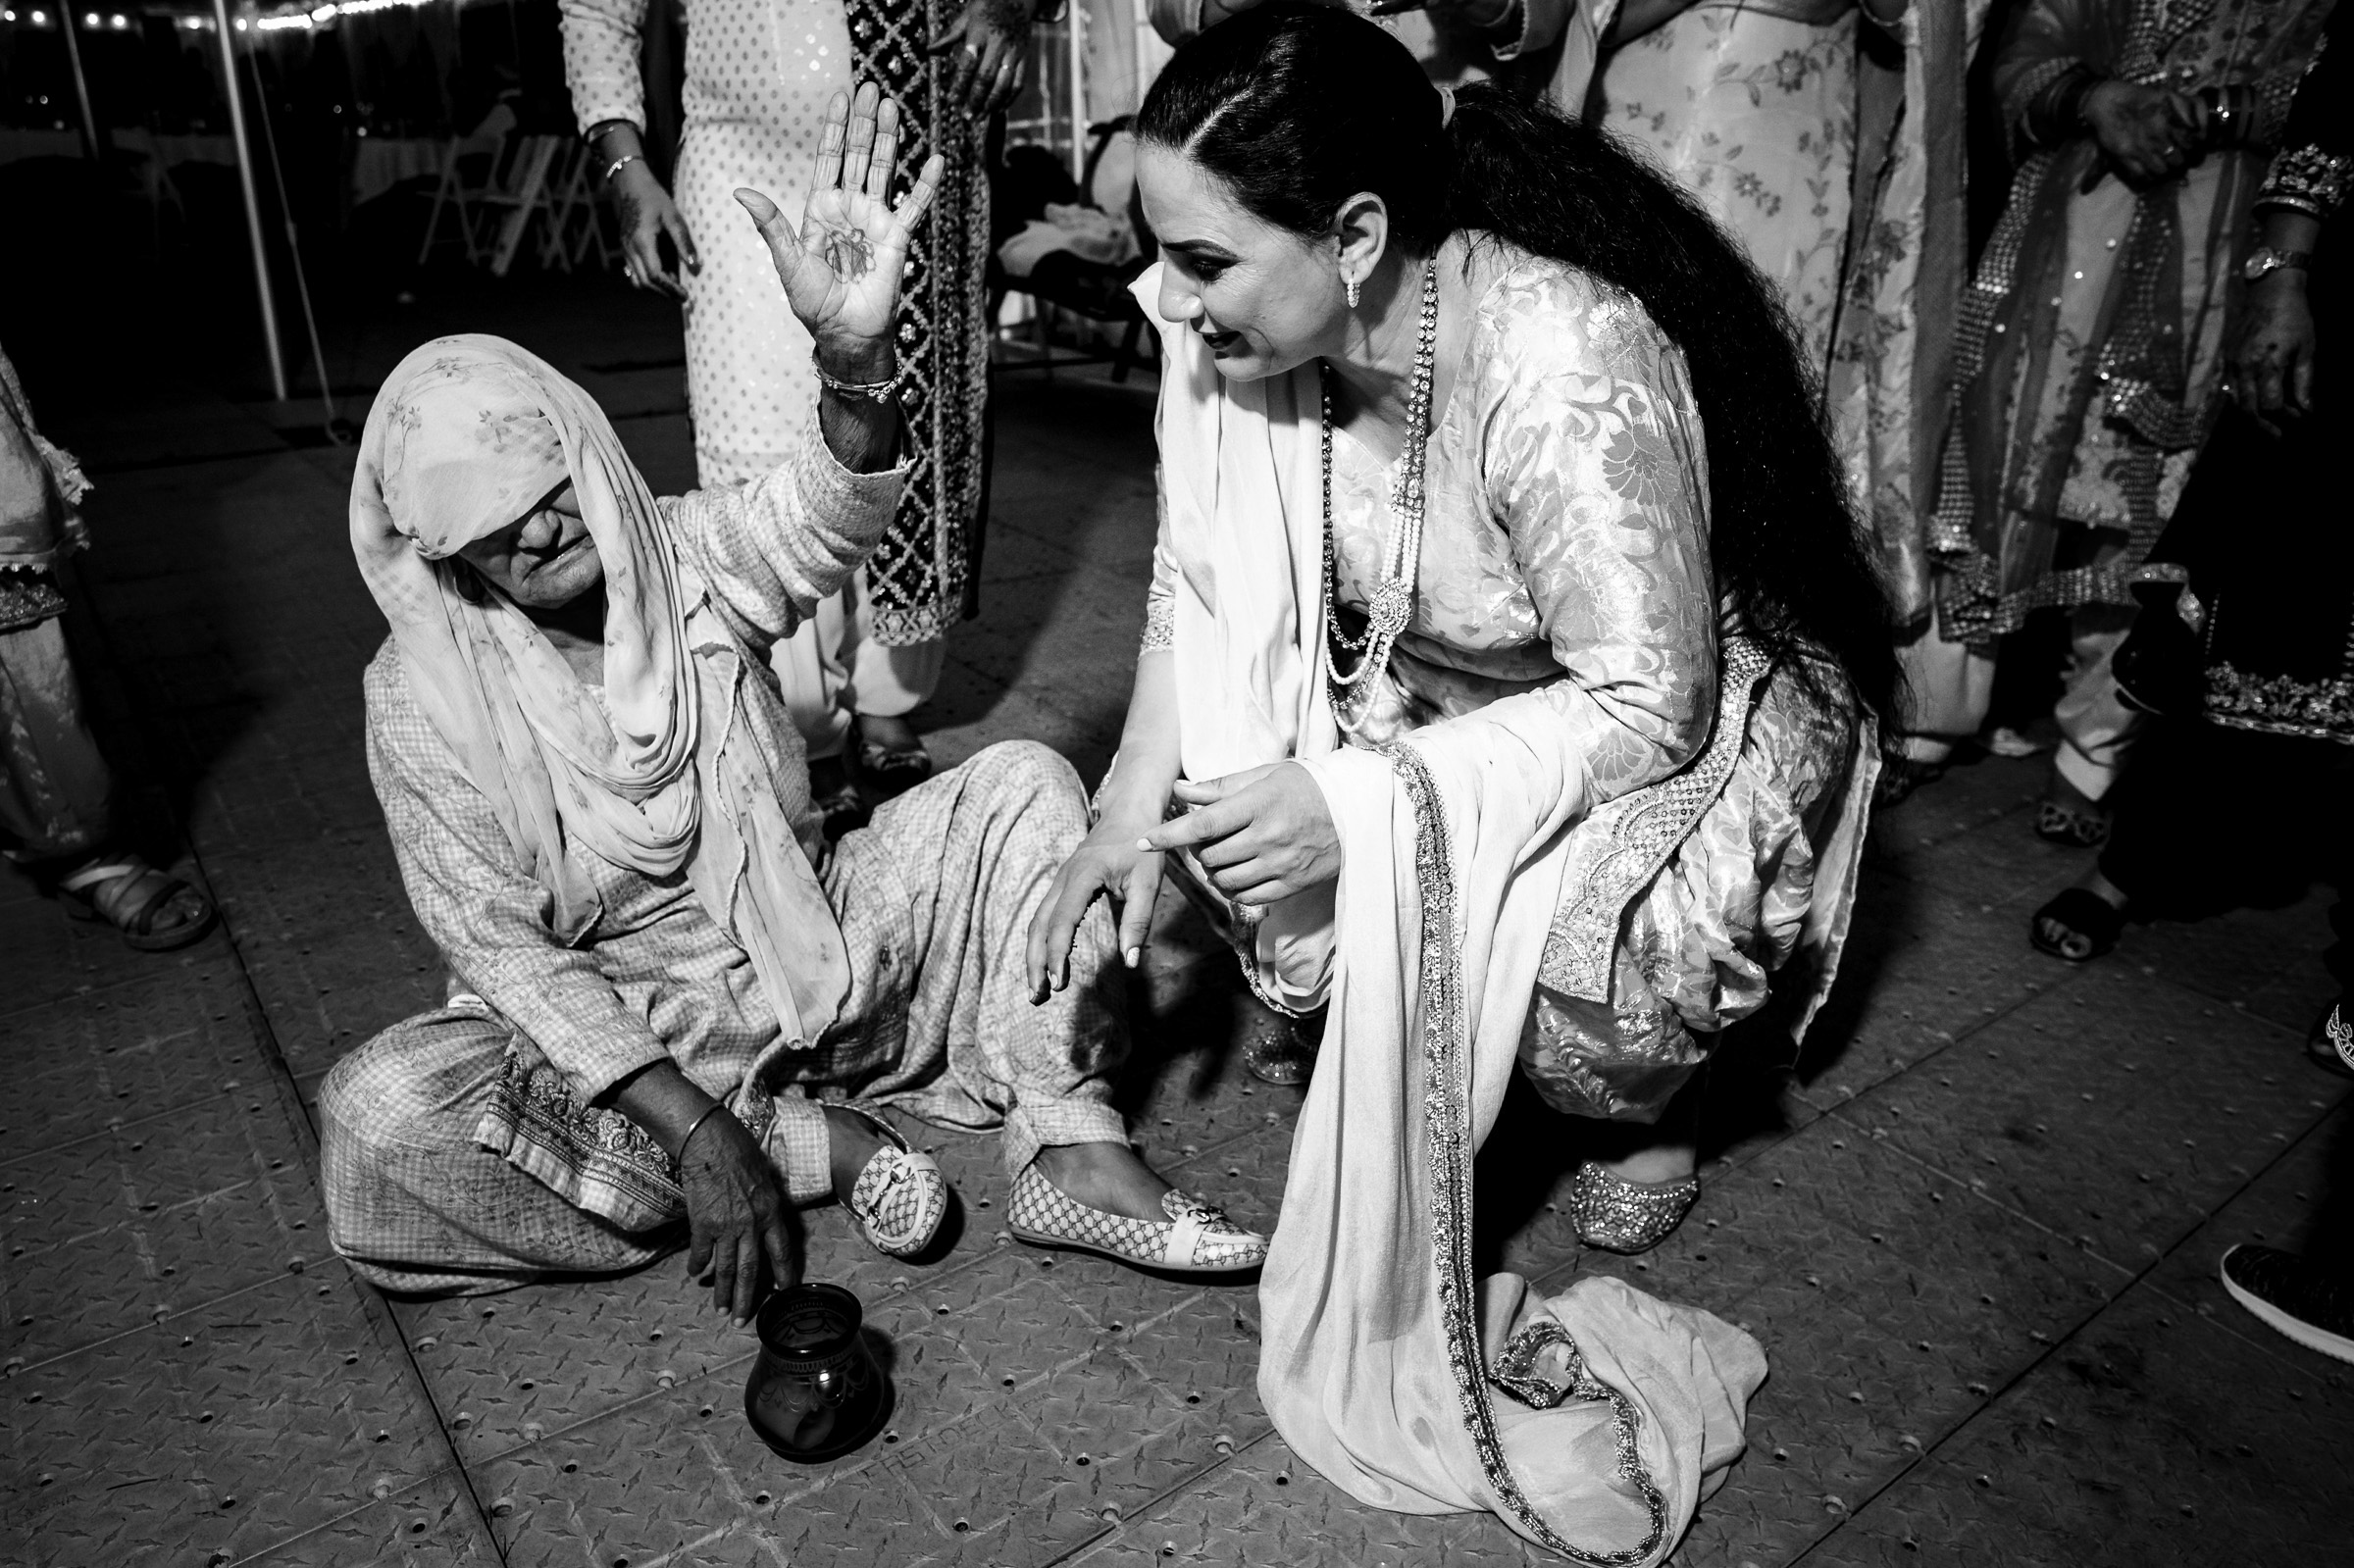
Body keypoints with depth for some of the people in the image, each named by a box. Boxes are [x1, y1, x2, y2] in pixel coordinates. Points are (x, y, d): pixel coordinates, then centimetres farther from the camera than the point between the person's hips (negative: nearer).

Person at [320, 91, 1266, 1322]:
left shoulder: (686, 553, -6)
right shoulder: (423, 700, -11)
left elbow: (822, 524, -28)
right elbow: (501, 948, -14)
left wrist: (852, 353, -50)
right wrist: (694, 1129, -25)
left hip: (817, 955, 2)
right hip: (623, 1032, -1)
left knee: (1023, 783, -13)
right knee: (375, 1110, -28)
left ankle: (1067, 1147, -21)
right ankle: (815, 1146, -19)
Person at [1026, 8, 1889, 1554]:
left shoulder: (1566, 365, -35)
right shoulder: (1243, 324, -17)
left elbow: (1648, 702, -31)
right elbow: (1202, 575, -9)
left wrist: (1364, 802, -36)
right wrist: (1140, 795, -22)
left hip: (1689, 710, -6)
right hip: (1435, 682, 6)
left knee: (1575, 1007, -28)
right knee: (1211, 786, -14)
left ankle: (1647, 1097, 12)